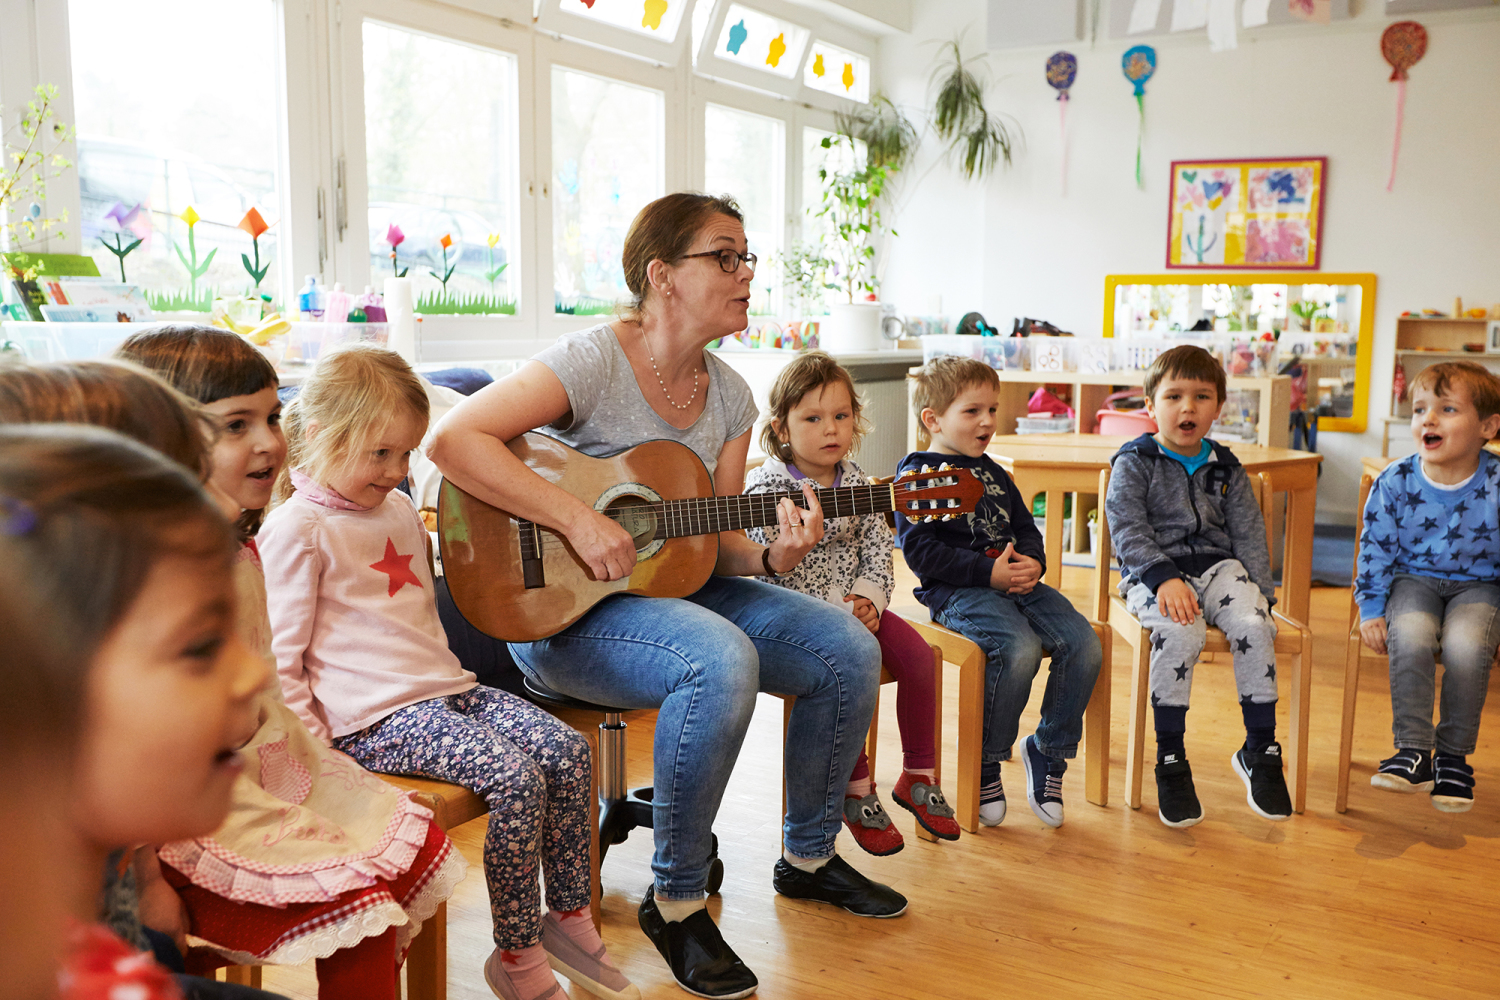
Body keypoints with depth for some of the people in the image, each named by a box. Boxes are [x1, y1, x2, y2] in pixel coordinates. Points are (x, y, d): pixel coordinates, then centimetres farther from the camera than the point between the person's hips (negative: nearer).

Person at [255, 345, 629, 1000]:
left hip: (445, 687, 8)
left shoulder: (400, 508, 19)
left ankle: (569, 920, 5)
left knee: (568, 751, -9)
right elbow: (278, 658, -9)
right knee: (516, 778, -25)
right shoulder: (295, 529, -7)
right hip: (375, 717, -8)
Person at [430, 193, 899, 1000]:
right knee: (722, 660, -36)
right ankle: (675, 902, -15)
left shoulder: (729, 396, 6)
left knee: (851, 649, -4)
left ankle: (809, 856, 18)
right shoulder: (596, 359, -16)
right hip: (559, 605, -7)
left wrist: (772, 557, -14)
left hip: (675, 586, 8)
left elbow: (715, 544, 7)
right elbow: (452, 439, -26)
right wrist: (577, 519, -29)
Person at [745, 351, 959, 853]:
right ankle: (856, 791, -13)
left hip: (855, 605, 6)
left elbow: (878, 553, 9)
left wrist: (868, 597, -11)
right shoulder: (766, 489, -12)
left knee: (917, 654, -13)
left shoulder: (858, 483, 7)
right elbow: (772, 570, -19)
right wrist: (837, 606, -22)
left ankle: (918, 776, 5)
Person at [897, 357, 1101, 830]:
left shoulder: (992, 472, 23)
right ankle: (985, 763, -9)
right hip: (956, 591, -7)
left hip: (1016, 580, 7)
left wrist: (1032, 563, -1)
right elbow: (920, 551, -11)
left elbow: (1026, 529, 24)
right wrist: (988, 572, -17)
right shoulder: (918, 473, -1)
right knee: (1021, 649, -31)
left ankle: (1048, 748, 6)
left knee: (1084, 644, -13)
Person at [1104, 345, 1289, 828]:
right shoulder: (1133, 463, 1)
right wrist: (1163, 577, -24)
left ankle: (1259, 751, -8)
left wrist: (1261, 592, -1)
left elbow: (1248, 534, 13)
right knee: (1180, 633, -34)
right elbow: (1127, 530, -9)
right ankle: (1170, 762, -20)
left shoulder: (1226, 468, 15)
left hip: (1218, 565, 4)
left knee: (1254, 626, -26)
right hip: (1154, 574, -4)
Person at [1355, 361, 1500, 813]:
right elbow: (1375, 549, 1)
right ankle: (1414, 751, -18)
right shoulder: (1395, 482, -6)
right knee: (1410, 638, -30)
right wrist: (1371, 609, -4)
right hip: (1413, 579, 1)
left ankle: (1454, 756, -9)